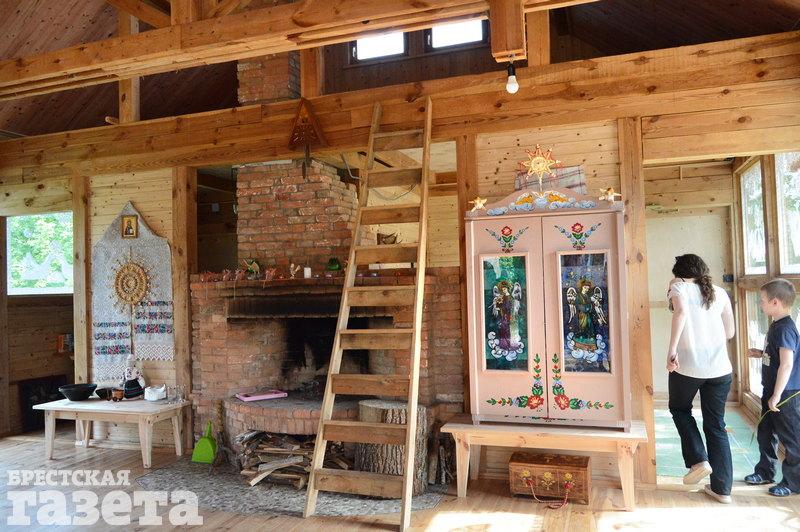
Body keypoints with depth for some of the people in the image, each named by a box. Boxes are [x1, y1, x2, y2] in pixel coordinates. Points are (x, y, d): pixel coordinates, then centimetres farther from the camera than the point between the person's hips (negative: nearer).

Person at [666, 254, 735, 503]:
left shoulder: (679, 286, 1)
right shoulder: (720, 292, 13)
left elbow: (681, 311, -21)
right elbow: (730, 332, 15)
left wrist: (672, 350, -23)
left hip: (688, 365, -4)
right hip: (720, 368, 4)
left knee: (679, 409, 23)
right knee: (716, 425, 13)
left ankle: (699, 460, 9)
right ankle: (722, 488, 17)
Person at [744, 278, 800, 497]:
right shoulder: (776, 326, 9)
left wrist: (776, 396, -26)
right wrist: (761, 354, 8)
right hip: (772, 392, 10)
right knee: (766, 433, 19)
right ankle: (765, 472, 32)